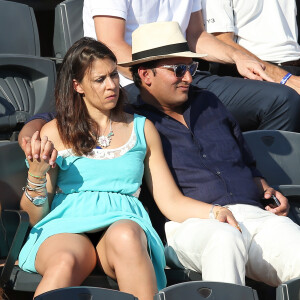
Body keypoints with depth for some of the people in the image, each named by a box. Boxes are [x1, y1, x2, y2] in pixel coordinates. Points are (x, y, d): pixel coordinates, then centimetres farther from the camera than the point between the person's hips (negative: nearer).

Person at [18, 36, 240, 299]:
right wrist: (36, 173, -4)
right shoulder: (55, 133, 19)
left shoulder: (142, 129, 24)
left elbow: (171, 201, 19)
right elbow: (35, 214, 15)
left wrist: (215, 212, 1)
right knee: (65, 262, -40)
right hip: (66, 225, -1)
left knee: (125, 237, -39)